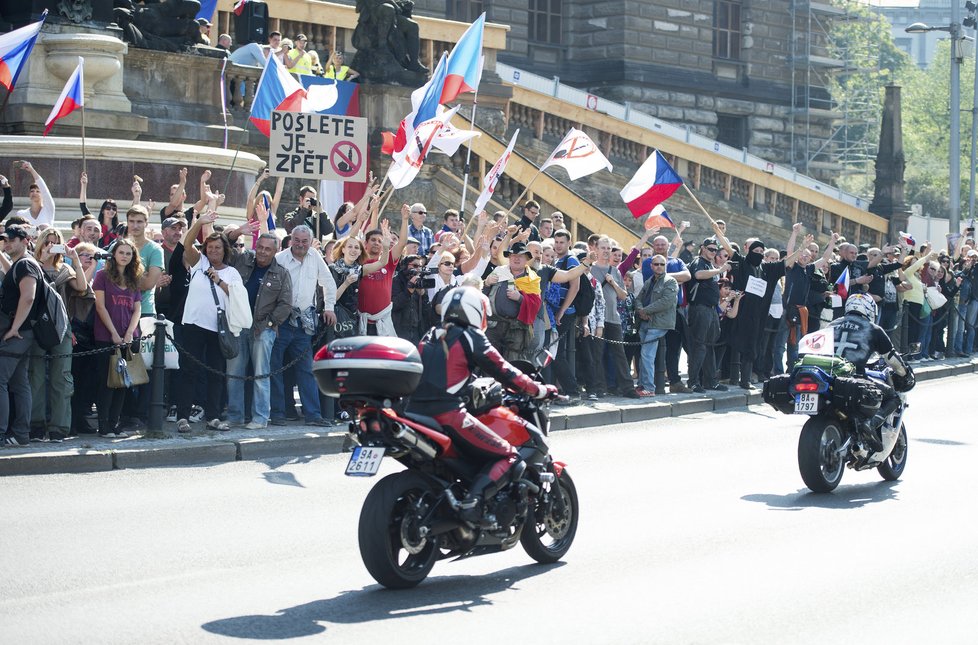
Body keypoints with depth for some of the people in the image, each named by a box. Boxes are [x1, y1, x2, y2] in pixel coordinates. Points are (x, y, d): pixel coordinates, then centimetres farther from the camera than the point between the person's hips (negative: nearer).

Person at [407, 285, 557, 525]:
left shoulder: (429, 338, 19)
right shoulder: (470, 336, 0)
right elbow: (502, 371, 1)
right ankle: (474, 500, -26)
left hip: (416, 413, 7)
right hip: (449, 415, -7)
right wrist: (540, 390, 12)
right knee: (509, 458, -3)